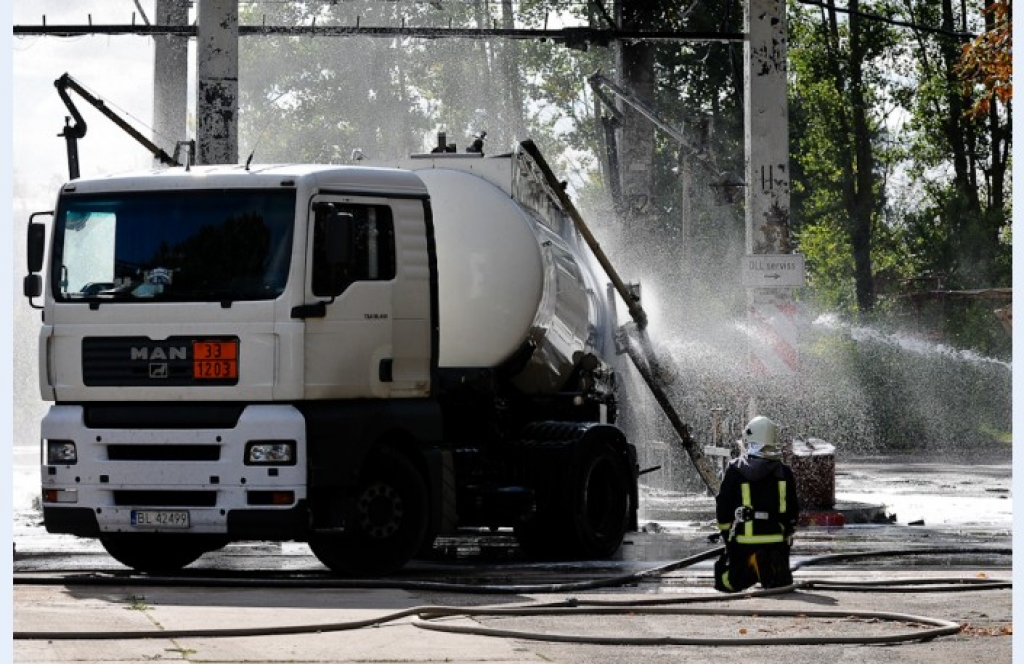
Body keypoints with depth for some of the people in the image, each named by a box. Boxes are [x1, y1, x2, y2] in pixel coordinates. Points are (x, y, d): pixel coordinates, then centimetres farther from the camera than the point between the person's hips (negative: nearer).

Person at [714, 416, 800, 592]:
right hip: (776, 540, 2)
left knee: (728, 582, 8)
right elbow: (793, 511, 10)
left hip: (743, 540, -2)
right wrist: (787, 535, 22)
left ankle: (752, 562, -21)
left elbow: (723, 507, 1)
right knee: (781, 583, 15)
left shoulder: (735, 470, -2)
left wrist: (727, 535, 13)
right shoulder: (784, 471, 5)